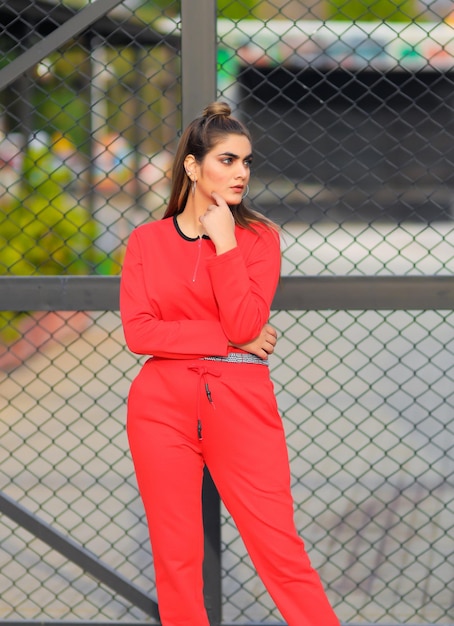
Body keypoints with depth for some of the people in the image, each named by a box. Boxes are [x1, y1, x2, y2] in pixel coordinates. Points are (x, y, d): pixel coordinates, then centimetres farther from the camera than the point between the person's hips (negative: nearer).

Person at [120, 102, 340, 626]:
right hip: (162, 405, 1)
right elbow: (138, 332, -5)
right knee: (175, 556, 4)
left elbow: (246, 322, -8)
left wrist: (224, 242, -10)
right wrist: (232, 339, -8)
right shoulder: (146, 241, 7)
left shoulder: (259, 237, 5)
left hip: (241, 405, -1)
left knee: (280, 548, -4)